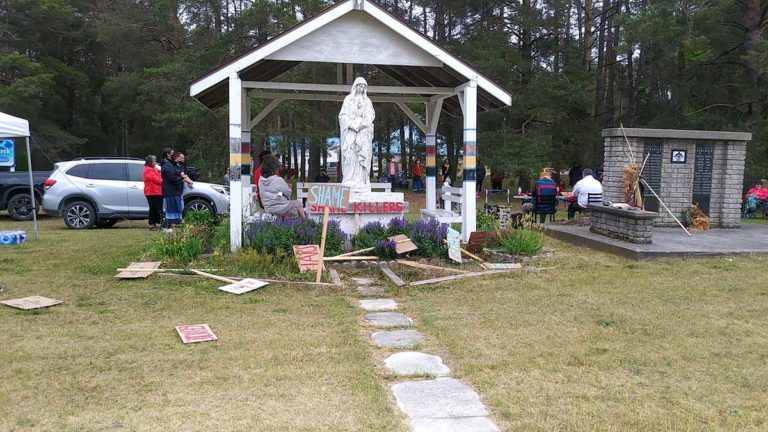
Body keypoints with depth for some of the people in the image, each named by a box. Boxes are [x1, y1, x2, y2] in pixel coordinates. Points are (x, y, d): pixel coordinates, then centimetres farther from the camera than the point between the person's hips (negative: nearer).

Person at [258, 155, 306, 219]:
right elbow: (288, 193, -12)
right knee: (298, 203, 20)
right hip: (282, 210, -7)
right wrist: (288, 187, 10)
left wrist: (285, 186, 9)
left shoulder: (261, 179, -3)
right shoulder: (278, 180, -24)